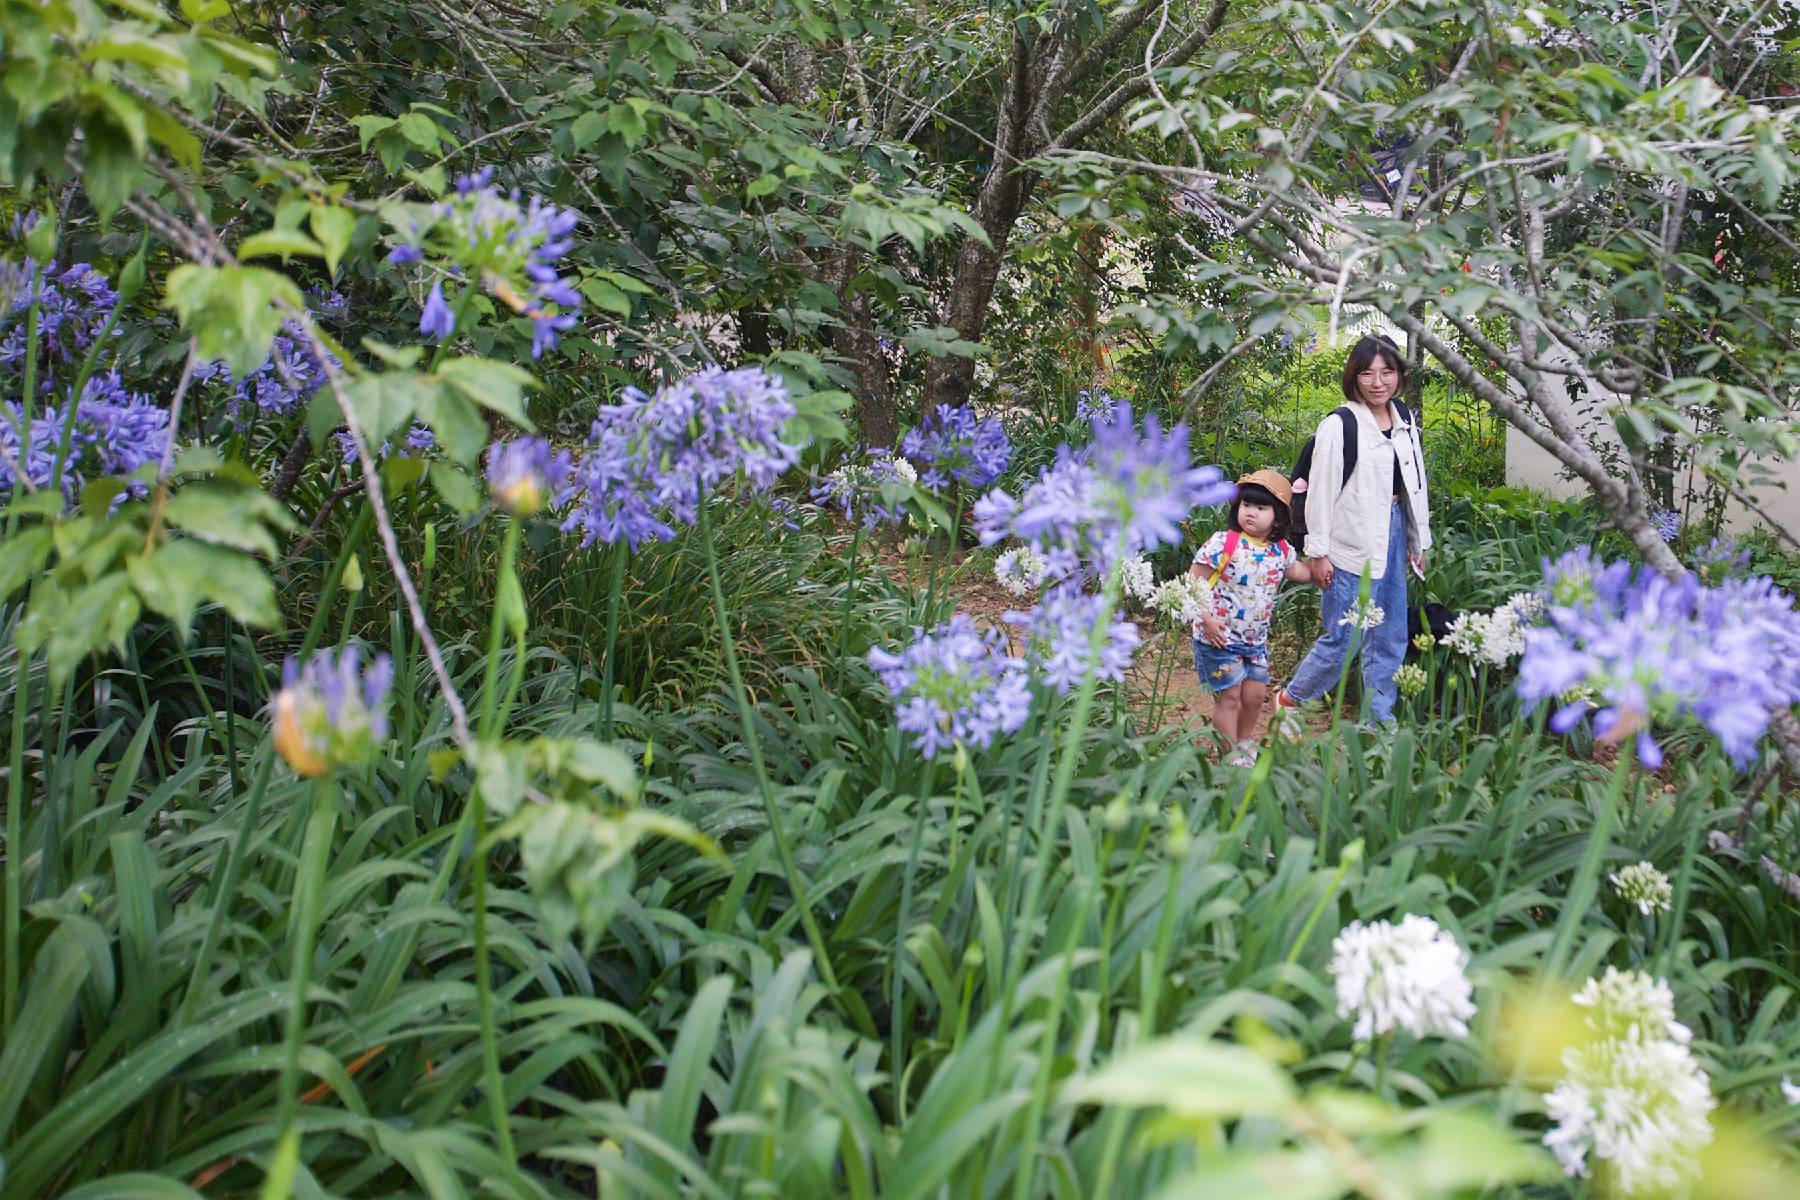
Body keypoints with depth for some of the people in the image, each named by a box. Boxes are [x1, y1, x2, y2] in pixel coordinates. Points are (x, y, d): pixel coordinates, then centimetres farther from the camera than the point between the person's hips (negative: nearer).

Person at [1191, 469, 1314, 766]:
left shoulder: (1281, 551, 2)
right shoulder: (1224, 542, -17)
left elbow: (1298, 572, 26)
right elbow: (1193, 582, -15)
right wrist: (1206, 619, -22)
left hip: (1255, 640, 6)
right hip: (1219, 637, -6)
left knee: (1255, 694, 14)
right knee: (1229, 697, -1)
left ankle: (1245, 744, 38)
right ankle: (1231, 758, 12)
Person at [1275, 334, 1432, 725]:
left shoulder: (1405, 422, 9)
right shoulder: (1339, 426, -12)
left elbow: (1415, 484, 14)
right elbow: (1320, 492, -12)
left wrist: (1420, 542, 14)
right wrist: (1317, 552, -12)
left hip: (1394, 536, 7)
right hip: (1353, 545, -7)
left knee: (1391, 639, 12)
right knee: (1343, 639, -3)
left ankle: (1381, 721, 23)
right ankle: (1290, 700, 18)